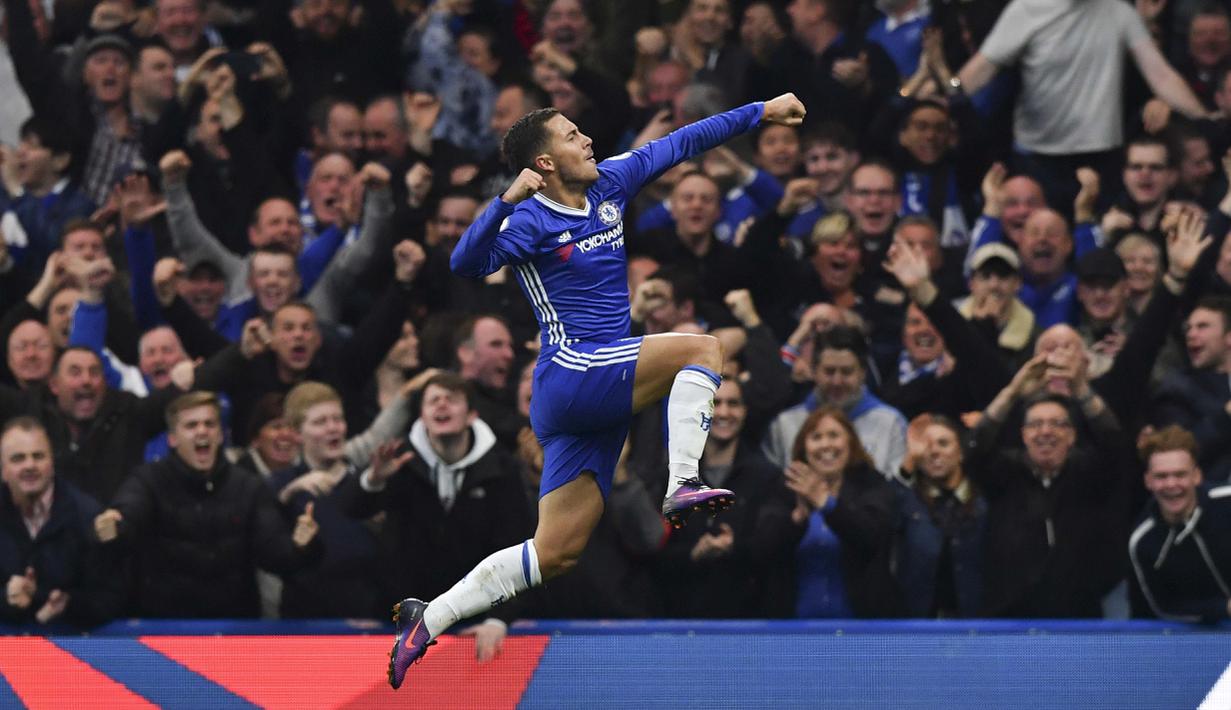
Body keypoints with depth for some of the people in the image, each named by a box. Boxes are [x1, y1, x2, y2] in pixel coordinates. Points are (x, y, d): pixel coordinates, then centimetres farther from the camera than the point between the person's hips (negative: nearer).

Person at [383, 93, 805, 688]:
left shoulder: (610, 184, 14)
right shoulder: (531, 220, -8)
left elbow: (682, 143, 20)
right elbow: (467, 263, -24)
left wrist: (761, 112, 21)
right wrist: (506, 201, -37)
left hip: (600, 397, 7)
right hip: (572, 370, -7)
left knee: (555, 554, 4)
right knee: (702, 349, -17)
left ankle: (428, 620, 8)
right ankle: (682, 487, -23)